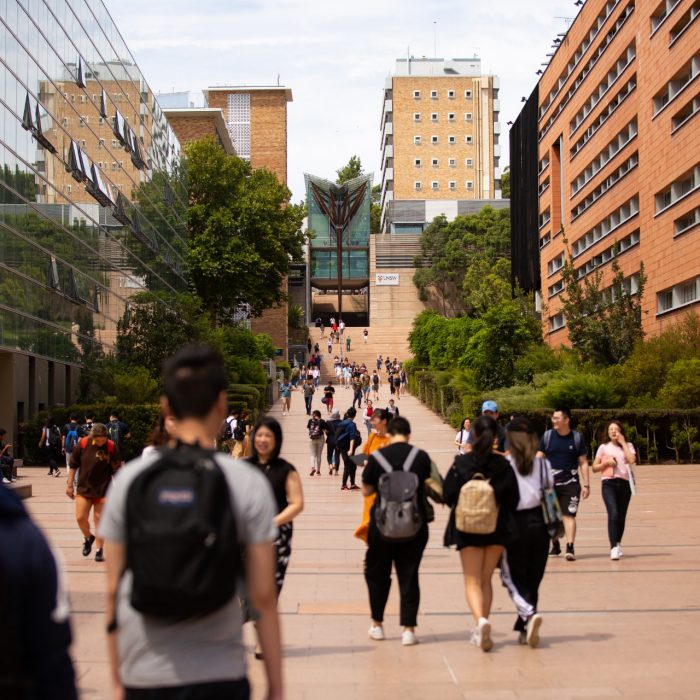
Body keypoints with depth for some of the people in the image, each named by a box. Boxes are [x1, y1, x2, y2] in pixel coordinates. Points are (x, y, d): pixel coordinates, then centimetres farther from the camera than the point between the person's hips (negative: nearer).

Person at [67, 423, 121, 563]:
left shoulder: (111, 447, -11)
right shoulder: (83, 444, -8)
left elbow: (117, 470, -2)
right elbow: (73, 465, 3)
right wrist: (70, 485, 4)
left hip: (102, 489, -1)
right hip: (83, 487, 2)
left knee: (99, 519, 3)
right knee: (80, 517, -2)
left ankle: (99, 550, 15)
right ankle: (88, 538, 28)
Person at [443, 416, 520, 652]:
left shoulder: (461, 463, -10)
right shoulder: (503, 465, -6)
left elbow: (448, 495, -7)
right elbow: (513, 499, -2)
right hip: (497, 529, 2)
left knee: (472, 581, 3)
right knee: (486, 580, 16)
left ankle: (480, 620, -23)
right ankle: (481, 630, 20)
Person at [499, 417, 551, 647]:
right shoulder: (543, 464, 3)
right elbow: (550, 493, 8)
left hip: (515, 523, -3)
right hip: (538, 522, 4)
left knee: (512, 577, 7)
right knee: (533, 578, 13)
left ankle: (529, 613, -17)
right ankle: (525, 628, 15)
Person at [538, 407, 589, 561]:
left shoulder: (577, 438, 0)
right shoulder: (547, 436, 2)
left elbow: (583, 463, 3)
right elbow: (539, 458, 4)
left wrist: (586, 484, -2)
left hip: (570, 483, -2)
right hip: (550, 483, 2)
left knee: (569, 515, -11)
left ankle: (570, 548, -14)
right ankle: (555, 545, 29)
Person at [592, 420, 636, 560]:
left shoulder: (628, 446, 12)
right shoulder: (603, 447, 10)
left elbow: (632, 460, -9)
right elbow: (595, 468, 11)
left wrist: (623, 443, -5)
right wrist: (606, 462, -7)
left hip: (624, 483, 2)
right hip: (609, 483, -2)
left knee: (621, 516, 8)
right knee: (613, 514, -19)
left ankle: (618, 543, 30)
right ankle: (614, 548, -24)